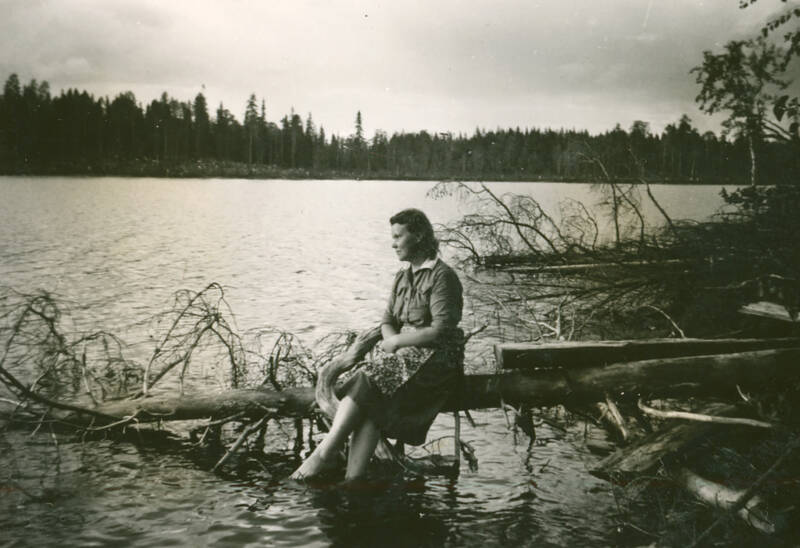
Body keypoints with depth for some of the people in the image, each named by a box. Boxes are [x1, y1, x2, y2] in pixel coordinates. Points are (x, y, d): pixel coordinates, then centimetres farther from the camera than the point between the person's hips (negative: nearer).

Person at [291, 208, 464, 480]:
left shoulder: (442, 276, -8)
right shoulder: (402, 278, 18)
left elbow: (441, 330, -16)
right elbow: (387, 321, 17)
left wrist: (396, 341, -9)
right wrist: (392, 341, -7)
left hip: (435, 359, -7)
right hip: (404, 356, 7)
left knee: (368, 381, -26)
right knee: (371, 402, -22)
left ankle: (323, 455, -25)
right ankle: (353, 477, -33)